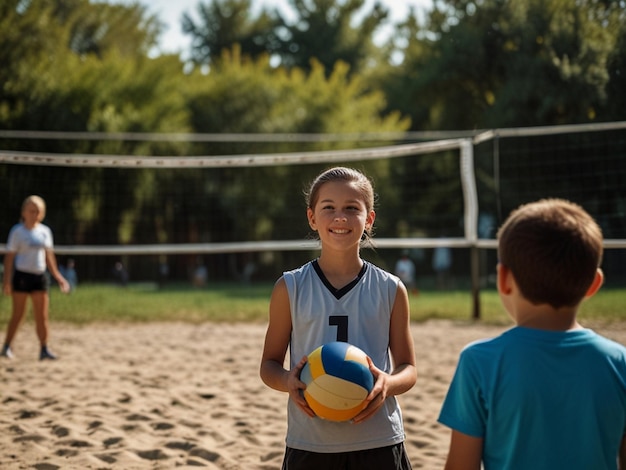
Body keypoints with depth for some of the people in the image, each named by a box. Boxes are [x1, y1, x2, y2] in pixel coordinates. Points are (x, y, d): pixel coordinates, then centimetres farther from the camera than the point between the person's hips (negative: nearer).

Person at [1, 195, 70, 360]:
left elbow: (49, 256, 17)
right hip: (21, 275, -4)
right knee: (18, 314, -1)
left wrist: (57, 276, 14)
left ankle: (44, 349, 5)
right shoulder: (17, 232, -4)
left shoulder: (45, 231, 10)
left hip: (40, 276, 4)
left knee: (42, 316, 1)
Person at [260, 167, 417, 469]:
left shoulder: (390, 290, 2)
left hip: (378, 444, 0)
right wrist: (288, 381, -16)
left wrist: (388, 384, -16)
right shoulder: (290, 288, 1)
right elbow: (269, 364, 7)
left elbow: (408, 369, 7)